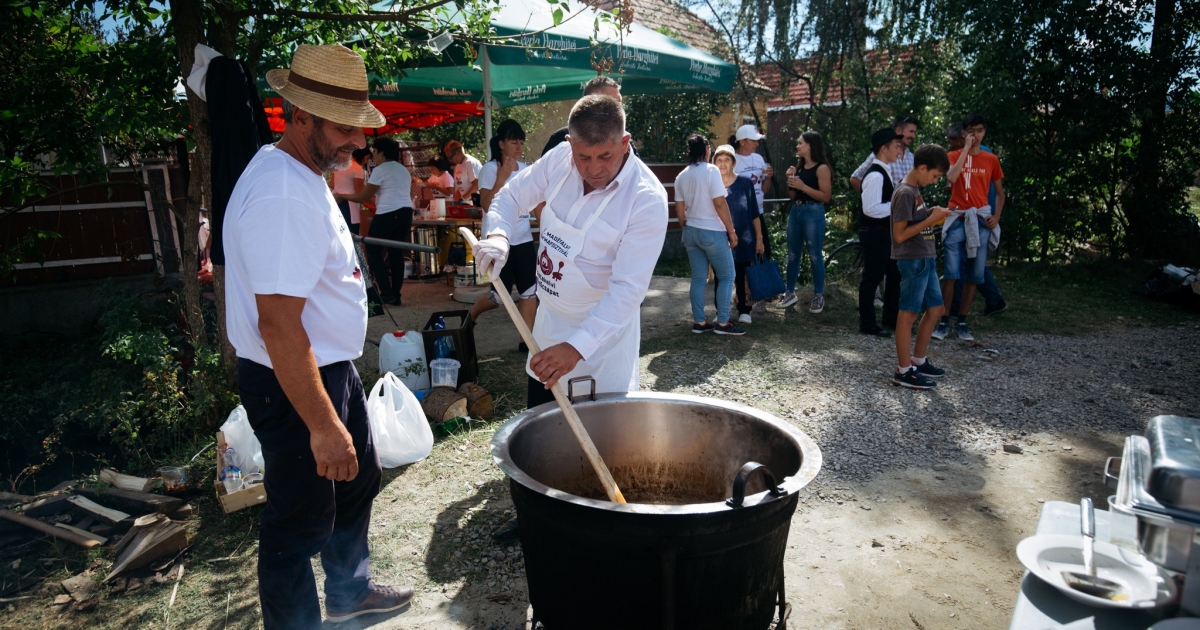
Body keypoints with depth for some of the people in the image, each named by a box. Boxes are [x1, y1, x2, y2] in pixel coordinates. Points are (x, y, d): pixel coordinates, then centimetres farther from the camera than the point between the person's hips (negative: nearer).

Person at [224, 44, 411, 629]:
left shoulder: (301, 173, 7)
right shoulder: (282, 196, -27)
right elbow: (278, 323, -30)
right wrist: (323, 426, -27)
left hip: (332, 368, 11)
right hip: (294, 385, -11)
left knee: (358, 480, 25)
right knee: (301, 522, 6)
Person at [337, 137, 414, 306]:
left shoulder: (380, 170, -6)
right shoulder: (404, 170, 19)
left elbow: (364, 196, -6)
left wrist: (341, 196, 7)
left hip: (388, 214, -8)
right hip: (405, 212, 8)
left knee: (373, 251, 2)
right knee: (396, 253, 9)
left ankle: (386, 293, -5)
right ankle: (395, 294, 8)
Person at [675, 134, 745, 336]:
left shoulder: (682, 176, 7)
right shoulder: (711, 170, -12)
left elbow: (679, 209, 10)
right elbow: (719, 203, -15)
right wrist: (731, 230, -8)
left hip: (691, 232, 6)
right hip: (712, 232, -6)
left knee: (698, 278, 11)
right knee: (727, 276, 4)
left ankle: (699, 322, 13)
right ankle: (723, 323, 4)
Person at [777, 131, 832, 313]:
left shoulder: (821, 168, -8)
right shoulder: (799, 167, 14)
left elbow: (826, 196, -15)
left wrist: (803, 186, -18)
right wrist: (790, 181, 0)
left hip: (813, 213, -8)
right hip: (795, 211, 8)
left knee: (815, 256, -2)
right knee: (792, 255, 11)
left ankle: (819, 296, 7)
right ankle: (790, 292, 20)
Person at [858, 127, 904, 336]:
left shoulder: (885, 172, 13)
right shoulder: (875, 175, -19)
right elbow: (871, 208, -26)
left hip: (885, 230, 10)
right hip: (874, 232, -10)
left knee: (894, 273, 17)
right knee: (872, 277, -1)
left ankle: (891, 318, 31)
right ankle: (867, 323, 10)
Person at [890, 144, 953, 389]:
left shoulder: (915, 190, 13)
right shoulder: (905, 193, -16)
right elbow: (899, 235, -20)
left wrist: (934, 215, 3)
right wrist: (931, 219, -17)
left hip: (926, 259, 10)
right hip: (913, 261, -10)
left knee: (935, 309, 16)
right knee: (908, 313, -3)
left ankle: (919, 361, 27)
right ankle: (904, 371, 5)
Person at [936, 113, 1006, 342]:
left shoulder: (991, 160, 10)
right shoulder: (954, 156, 4)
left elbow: (1000, 192, 17)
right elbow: (951, 177, -18)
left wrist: (996, 216, 1)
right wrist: (966, 149, -11)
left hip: (981, 221, 3)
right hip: (957, 220, -2)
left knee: (974, 275, 3)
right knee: (950, 273, -7)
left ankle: (962, 322, 12)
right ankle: (944, 321, -1)